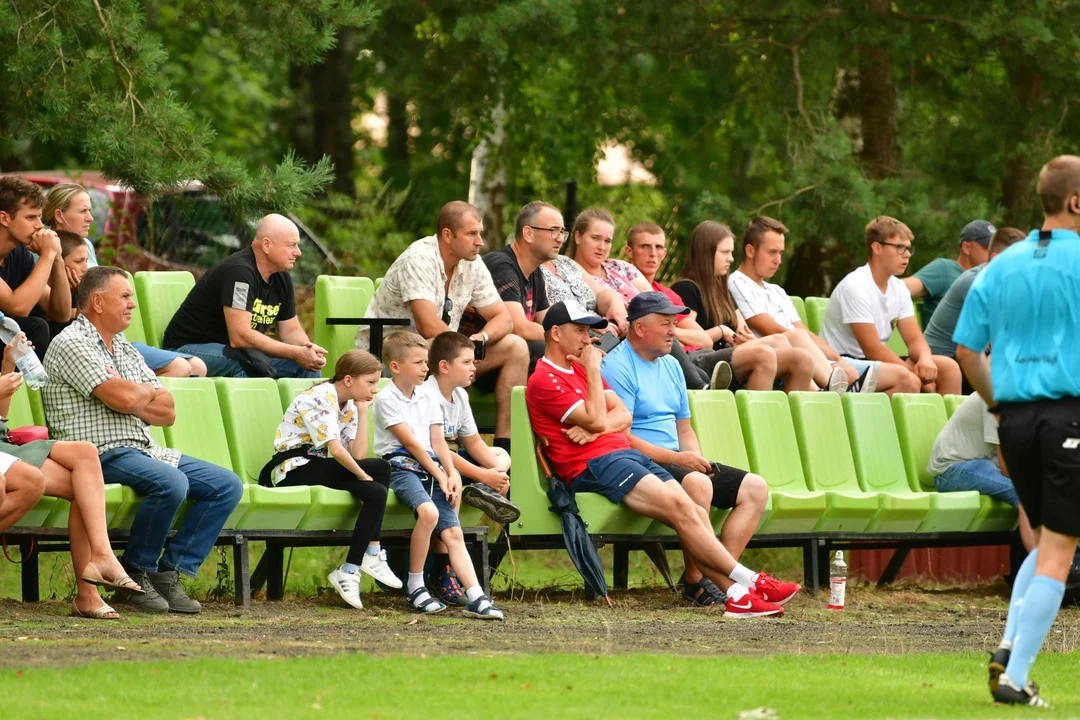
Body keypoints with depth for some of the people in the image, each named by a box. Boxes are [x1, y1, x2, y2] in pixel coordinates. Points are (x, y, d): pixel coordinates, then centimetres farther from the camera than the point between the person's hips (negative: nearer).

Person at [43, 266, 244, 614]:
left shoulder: (126, 350, 23)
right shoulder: (71, 344, -5)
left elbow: (168, 412, 14)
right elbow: (122, 398, -18)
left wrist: (131, 397, -4)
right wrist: (147, 393, 5)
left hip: (144, 451, 9)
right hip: (101, 452, -9)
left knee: (227, 484, -3)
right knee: (171, 483, -34)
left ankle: (169, 572, -6)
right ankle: (135, 573, -16)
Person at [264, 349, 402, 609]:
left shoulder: (348, 407, 16)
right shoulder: (320, 398, -11)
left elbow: (358, 455, 2)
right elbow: (336, 450, -21)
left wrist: (363, 411, 2)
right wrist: (365, 476, -13)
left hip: (315, 467, 9)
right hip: (293, 468, -9)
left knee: (380, 469, -14)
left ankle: (372, 554, -13)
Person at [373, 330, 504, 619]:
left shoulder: (429, 397, 19)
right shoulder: (387, 399, -2)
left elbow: (438, 442, 15)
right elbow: (410, 443, -7)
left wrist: (452, 474, -2)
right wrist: (440, 476, -9)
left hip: (430, 469, 6)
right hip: (401, 466, -6)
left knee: (453, 532, -10)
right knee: (429, 511, -34)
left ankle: (476, 598, -22)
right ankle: (415, 586, -20)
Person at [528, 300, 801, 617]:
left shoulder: (580, 368, 24)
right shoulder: (544, 380, -4)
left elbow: (624, 416, 15)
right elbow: (596, 419, -15)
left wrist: (597, 427, -7)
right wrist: (593, 371, -5)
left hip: (626, 454, 9)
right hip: (594, 464, -9)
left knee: (696, 512, -9)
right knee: (679, 504, -22)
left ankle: (737, 594, -17)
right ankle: (749, 580, -18)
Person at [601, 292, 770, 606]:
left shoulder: (671, 366, 21)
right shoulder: (617, 367, -8)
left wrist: (697, 459, 4)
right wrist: (677, 459, -19)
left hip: (677, 461, 9)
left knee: (755, 487, -4)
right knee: (697, 484, -37)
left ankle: (721, 577, -16)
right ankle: (695, 582, -25)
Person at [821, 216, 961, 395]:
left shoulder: (898, 288, 8)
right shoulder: (855, 286, -17)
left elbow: (915, 340, 6)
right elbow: (872, 349, -20)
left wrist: (925, 359, -19)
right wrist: (917, 374, -20)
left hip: (877, 363, 8)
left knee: (949, 367, -6)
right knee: (907, 380, -33)